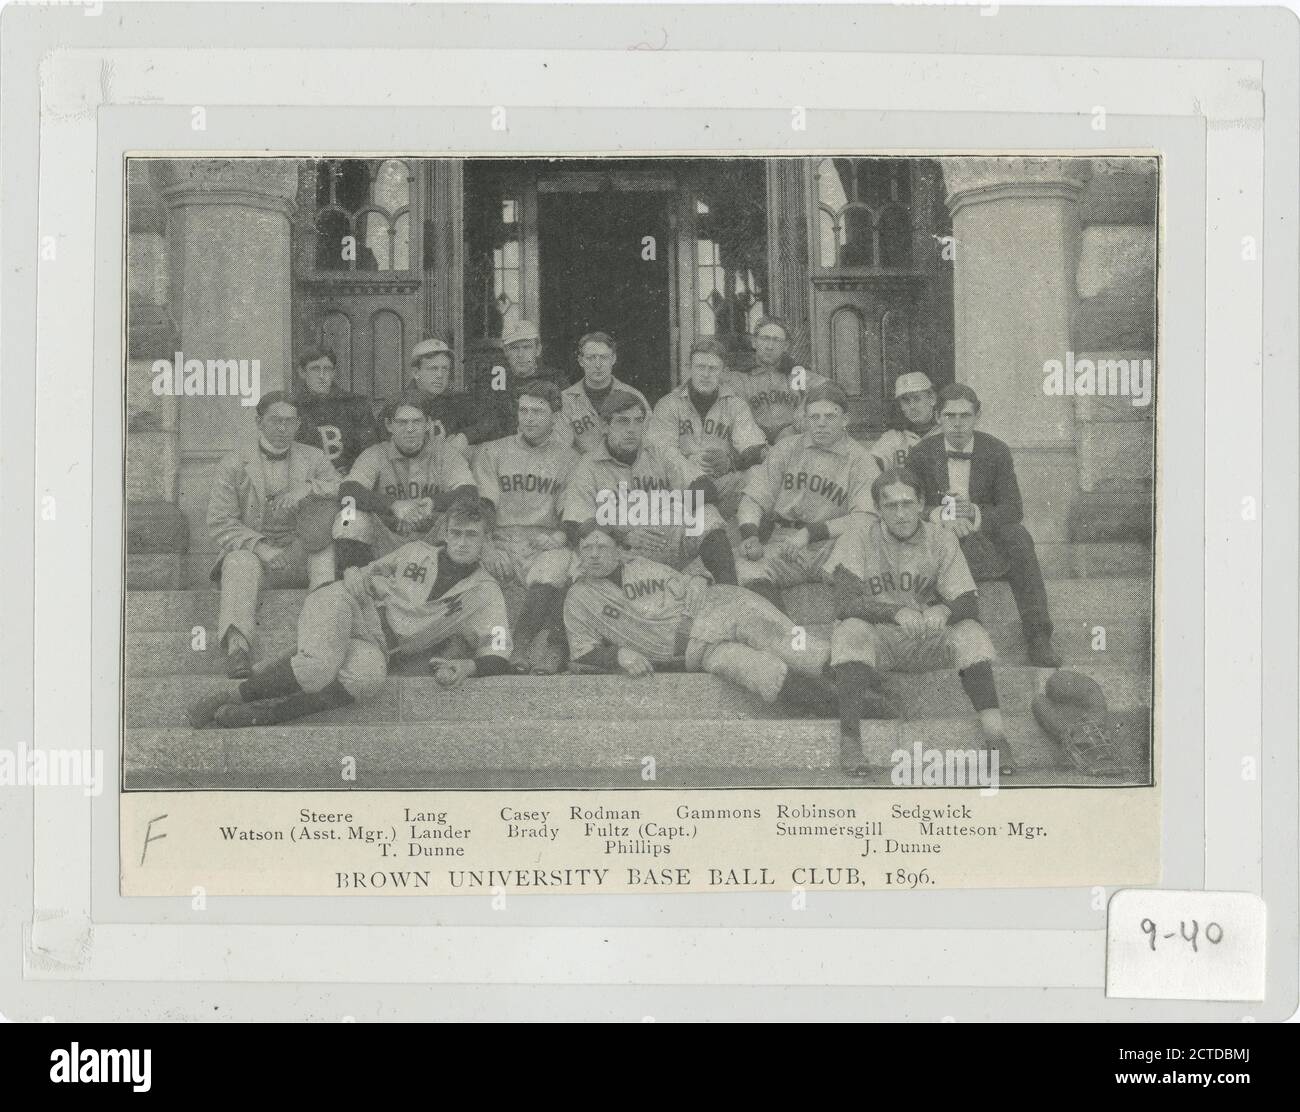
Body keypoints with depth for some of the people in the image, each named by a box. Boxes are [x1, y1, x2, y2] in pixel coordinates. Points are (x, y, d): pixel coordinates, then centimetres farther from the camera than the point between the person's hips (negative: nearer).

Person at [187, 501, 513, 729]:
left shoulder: (484, 593, 8)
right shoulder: (417, 551, 13)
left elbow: (498, 659, 1)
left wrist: (466, 666, -19)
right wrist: (356, 575, 3)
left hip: (374, 646, 0)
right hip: (343, 605, 0)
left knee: (369, 675, -40)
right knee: (321, 665, -37)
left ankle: (260, 714, -33)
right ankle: (227, 698, -19)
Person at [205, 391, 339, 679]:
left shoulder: (313, 458, 13)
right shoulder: (233, 465, 5)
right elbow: (219, 523, -3)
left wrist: (308, 488, -21)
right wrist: (260, 547, -19)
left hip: (301, 553, 3)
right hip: (252, 549, -3)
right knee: (240, 562, -35)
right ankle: (236, 646, -52)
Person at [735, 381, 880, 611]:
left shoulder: (860, 460, 5)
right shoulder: (787, 448, 16)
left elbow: (866, 517, -9)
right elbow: (754, 499, 14)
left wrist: (811, 533, -17)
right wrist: (750, 536, -8)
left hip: (832, 546, -2)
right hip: (783, 546, 2)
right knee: (747, 568, -28)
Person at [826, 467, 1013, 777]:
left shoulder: (941, 540, -1)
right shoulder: (859, 539, -8)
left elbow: (969, 605, -7)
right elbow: (844, 604, -21)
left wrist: (944, 610, -33)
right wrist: (897, 612, -37)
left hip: (927, 643, 2)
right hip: (877, 640, -2)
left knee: (970, 632, -24)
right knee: (851, 631, -34)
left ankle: (995, 735, -31)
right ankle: (849, 741, -35)